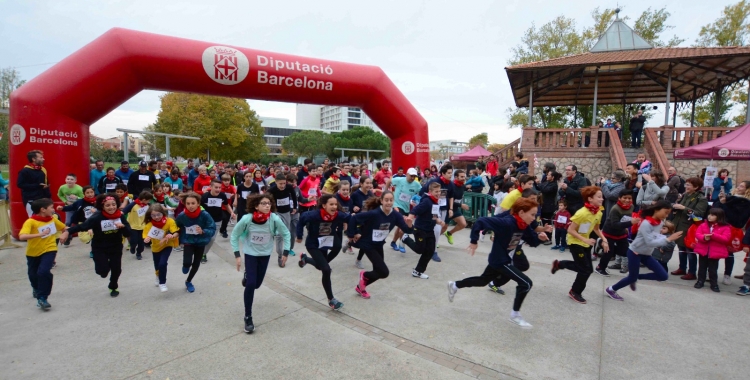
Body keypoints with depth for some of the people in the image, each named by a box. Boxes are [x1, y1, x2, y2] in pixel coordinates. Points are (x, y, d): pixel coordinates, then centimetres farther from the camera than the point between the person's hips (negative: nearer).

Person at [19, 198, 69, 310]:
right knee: (33, 275, 17)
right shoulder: (30, 222, -20)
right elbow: (21, 237, -35)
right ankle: (37, 289, 52)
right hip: (33, 252, 0)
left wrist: (65, 234, -10)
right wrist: (40, 234, -45)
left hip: (49, 250, 0)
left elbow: (65, 228, 11)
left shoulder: (53, 219, -6)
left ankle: (42, 298, -6)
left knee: (44, 272, -20)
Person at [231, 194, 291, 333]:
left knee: (256, 284, 13)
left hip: (265, 254, 2)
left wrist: (286, 252, -10)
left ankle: (248, 276, 51)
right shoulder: (247, 219, -26)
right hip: (250, 253, -2)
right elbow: (234, 235, -10)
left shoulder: (274, 219, -25)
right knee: (250, 284, -12)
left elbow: (286, 234, -9)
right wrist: (237, 255, -12)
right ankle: (248, 317, 6)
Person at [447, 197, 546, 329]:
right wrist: (474, 241, -27)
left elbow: (532, 241, 7)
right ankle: (515, 315, 9)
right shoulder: (506, 223, -31)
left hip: (506, 259, 9)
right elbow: (481, 221, -33)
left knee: (483, 281, 25)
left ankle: (454, 285, 42)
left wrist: (539, 237, -16)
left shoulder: (524, 226, -5)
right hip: (499, 260, -9)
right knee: (526, 283, -9)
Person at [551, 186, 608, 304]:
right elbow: (570, 230, -25)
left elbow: (596, 228, 11)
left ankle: (558, 264, 33)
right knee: (586, 269, -4)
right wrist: (585, 240, -30)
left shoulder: (598, 212, -4)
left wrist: (604, 240, 0)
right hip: (575, 242, -8)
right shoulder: (582, 213, -28)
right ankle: (575, 292, 17)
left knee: (584, 267, 14)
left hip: (585, 243, 8)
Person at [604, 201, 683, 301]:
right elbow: (650, 242, -28)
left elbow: (656, 236, 7)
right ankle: (611, 289, 23)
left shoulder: (660, 223, 0)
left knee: (663, 276, 0)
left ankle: (636, 276, 19)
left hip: (646, 254, 8)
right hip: (635, 253, -8)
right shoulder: (646, 223, -25)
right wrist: (668, 239, -31)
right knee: (632, 278, 3)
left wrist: (668, 238, -11)